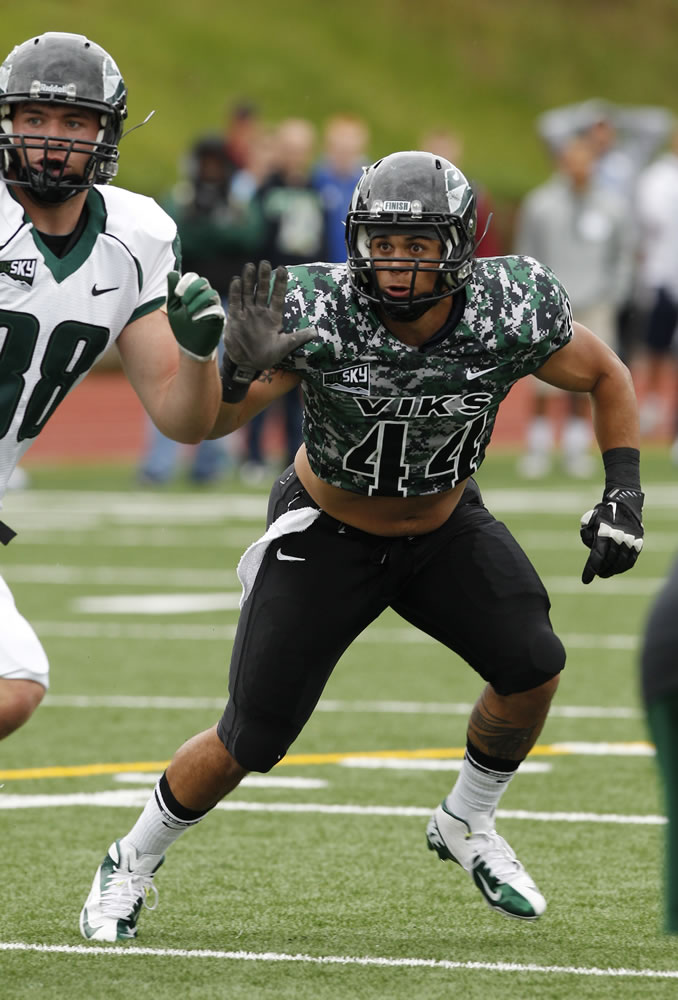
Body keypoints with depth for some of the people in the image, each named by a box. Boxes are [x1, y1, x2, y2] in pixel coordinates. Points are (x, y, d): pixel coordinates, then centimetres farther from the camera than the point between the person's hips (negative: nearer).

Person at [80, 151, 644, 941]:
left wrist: (623, 494, -13)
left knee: (533, 667, -17)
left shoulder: (512, 312, -25)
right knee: (250, 741, -4)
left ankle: (468, 825, 11)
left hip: (445, 527, 3)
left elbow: (606, 378, -4)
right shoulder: (319, 309, -31)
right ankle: (129, 867, 23)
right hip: (326, 537, -2)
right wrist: (239, 368, -52)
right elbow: (204, 424, -31)